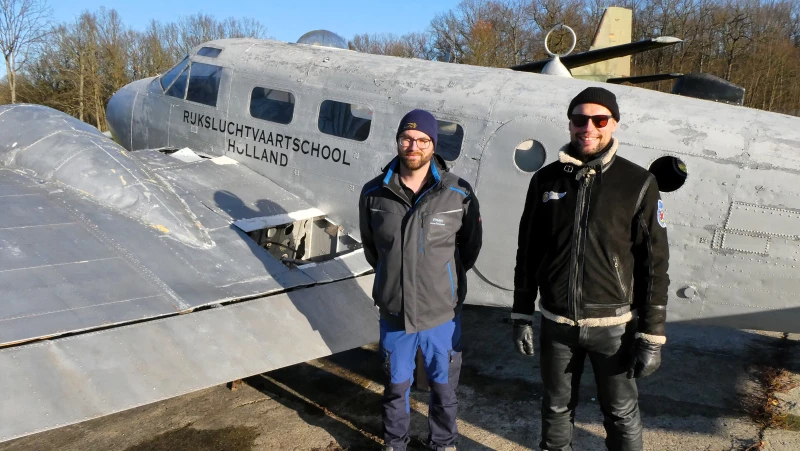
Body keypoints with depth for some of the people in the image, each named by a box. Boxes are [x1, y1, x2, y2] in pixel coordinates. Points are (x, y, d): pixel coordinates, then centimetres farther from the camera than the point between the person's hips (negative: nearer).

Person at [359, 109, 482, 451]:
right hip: (393, 312, 1)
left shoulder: (459, 195, -11)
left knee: (444, 387, 18)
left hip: (442, 313, -1)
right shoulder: (374, 194, -7)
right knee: (396, 386, 20)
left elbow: (470, 248, 3)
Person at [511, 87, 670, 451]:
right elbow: (528, 252, 6)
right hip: (556, 322, 2)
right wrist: (521, 316, 5)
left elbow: (654, 263, -6)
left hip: (613, 323, -2)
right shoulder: (546, 180, 1)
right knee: (556, 409, 17)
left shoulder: (639, 184, -6)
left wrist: (652, 336, -9)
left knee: (622, 415, 12)